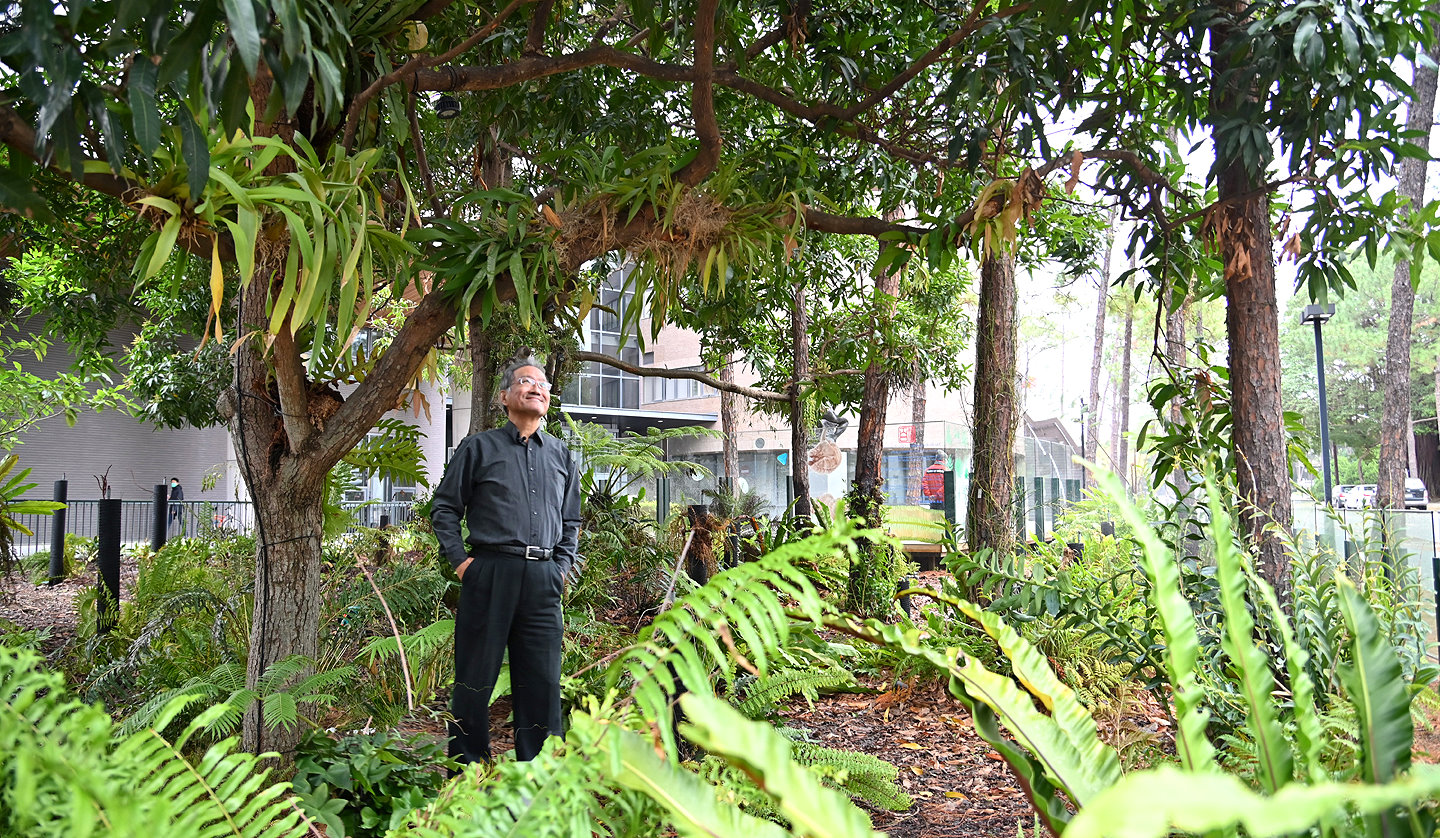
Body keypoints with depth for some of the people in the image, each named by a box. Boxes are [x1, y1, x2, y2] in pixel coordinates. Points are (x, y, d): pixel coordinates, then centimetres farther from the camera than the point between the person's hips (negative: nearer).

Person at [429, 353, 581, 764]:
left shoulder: (561, 455, 17)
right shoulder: (479, 447, 7)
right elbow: (444, 507, 8)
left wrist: (562, 568, 11)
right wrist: (460, 560, -3)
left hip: (543, 580, 3)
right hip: (490, 574, -3)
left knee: (542, 682, 5)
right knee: (475, 679, 2)